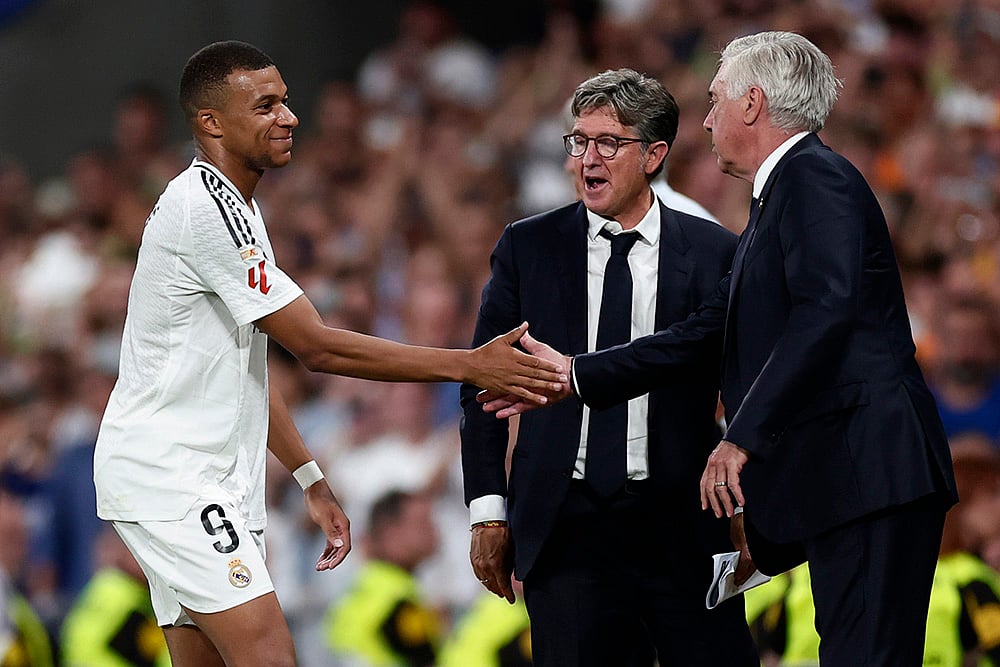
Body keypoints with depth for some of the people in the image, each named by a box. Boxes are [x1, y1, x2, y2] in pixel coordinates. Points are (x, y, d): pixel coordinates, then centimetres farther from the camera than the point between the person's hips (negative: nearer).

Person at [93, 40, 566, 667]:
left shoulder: (236, 207, 16)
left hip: (217, 484, 10)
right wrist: (469, 366, -19)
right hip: (166, 474, -10)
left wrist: (311, 478, 19)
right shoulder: (205, 210, -17)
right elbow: (317, 346, -19)